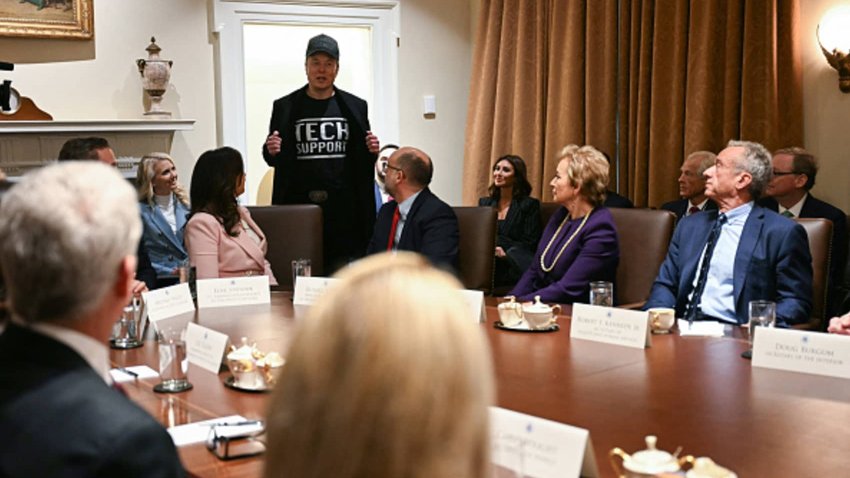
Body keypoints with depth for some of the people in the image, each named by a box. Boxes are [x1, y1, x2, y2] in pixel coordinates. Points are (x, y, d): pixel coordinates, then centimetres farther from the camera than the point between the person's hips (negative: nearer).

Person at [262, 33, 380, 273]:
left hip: (344, 208, 1)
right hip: (299, 204, 0)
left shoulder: (355, 107, 11)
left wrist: (372, 152, -7)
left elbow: (363, 161, 15)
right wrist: (271, 151, -9)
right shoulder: (285, 107, 9)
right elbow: (273, 159, 13)